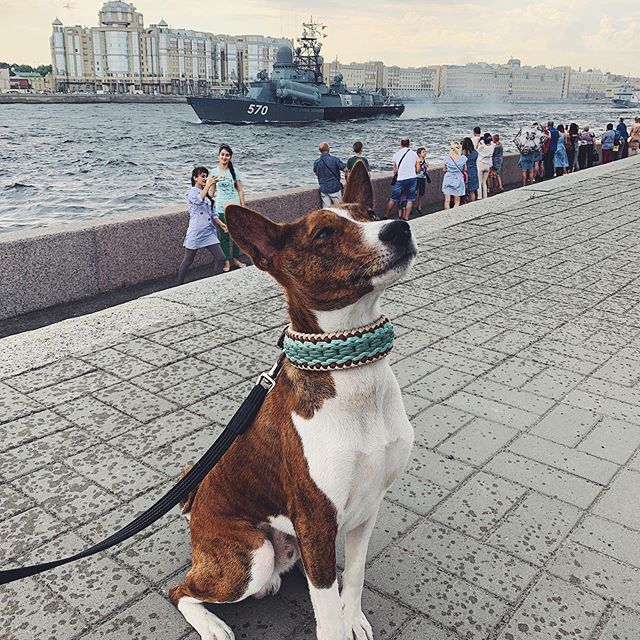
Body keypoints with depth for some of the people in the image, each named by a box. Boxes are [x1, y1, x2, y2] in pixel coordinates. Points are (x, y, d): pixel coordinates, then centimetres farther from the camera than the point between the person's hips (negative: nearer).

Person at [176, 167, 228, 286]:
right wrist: (208, 185, -31)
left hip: (209, 232, 7)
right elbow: (199, 200, -30)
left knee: (221, 258, 1)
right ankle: (178, 285, 15)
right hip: (195, 233, -7)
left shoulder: (207, 194, 15)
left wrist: (220, 223, 6)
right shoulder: (191, 192, -7)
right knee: (187, 261, 3)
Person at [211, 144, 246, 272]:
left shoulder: (234, 171, 1)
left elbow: (240, 190, 2)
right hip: (221, 208, 0)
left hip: (235, 207, 0)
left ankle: (235, 258, 24)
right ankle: (226, 261, 15)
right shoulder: (214, 172, 2)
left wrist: (243, 206, -1)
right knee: (224, 235, 4)